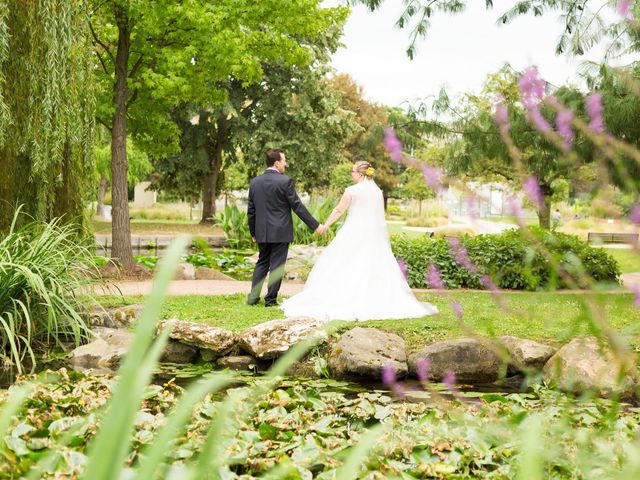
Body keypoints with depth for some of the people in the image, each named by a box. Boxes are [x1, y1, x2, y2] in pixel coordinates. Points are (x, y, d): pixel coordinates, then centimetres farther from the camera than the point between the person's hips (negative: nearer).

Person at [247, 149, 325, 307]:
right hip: (280, 232, -5)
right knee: (276, 266, 3)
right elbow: (297, 206, -11)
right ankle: (271, 299, 6)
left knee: (262, 263, 17)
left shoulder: (255, 182, 4)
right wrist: (315, 225, -4)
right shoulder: (285, 181, -12)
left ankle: (253, 297, 14)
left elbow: (251, 211, 8)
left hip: (262, 233, 5)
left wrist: (253, 232, 19)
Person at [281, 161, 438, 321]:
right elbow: (381, 215, 11)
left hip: (354, 235, -5)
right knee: (377, 268, 8)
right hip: (374, 235, 6)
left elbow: (339, 210, -5)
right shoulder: (378, 191, 8)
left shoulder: (352, 190, -9)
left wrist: (325, 225, 6)